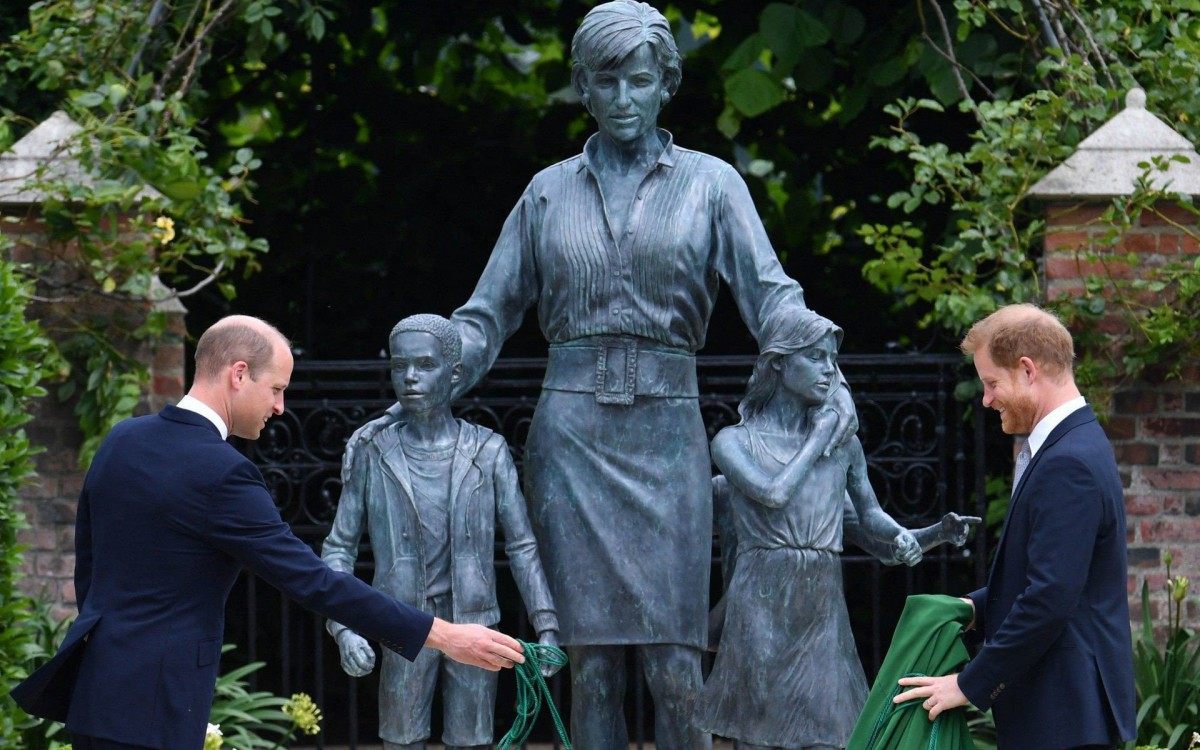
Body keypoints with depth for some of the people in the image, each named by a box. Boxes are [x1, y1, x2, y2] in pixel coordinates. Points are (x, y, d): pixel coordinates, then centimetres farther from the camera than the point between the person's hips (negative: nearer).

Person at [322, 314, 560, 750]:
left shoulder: (488, 453, 1)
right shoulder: (373, 455, 0)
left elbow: (522, 546, 3)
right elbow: (339, 548, 3)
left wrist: (546, 627, -5)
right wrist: (344, 629, -10)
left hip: (472, 626, 0)